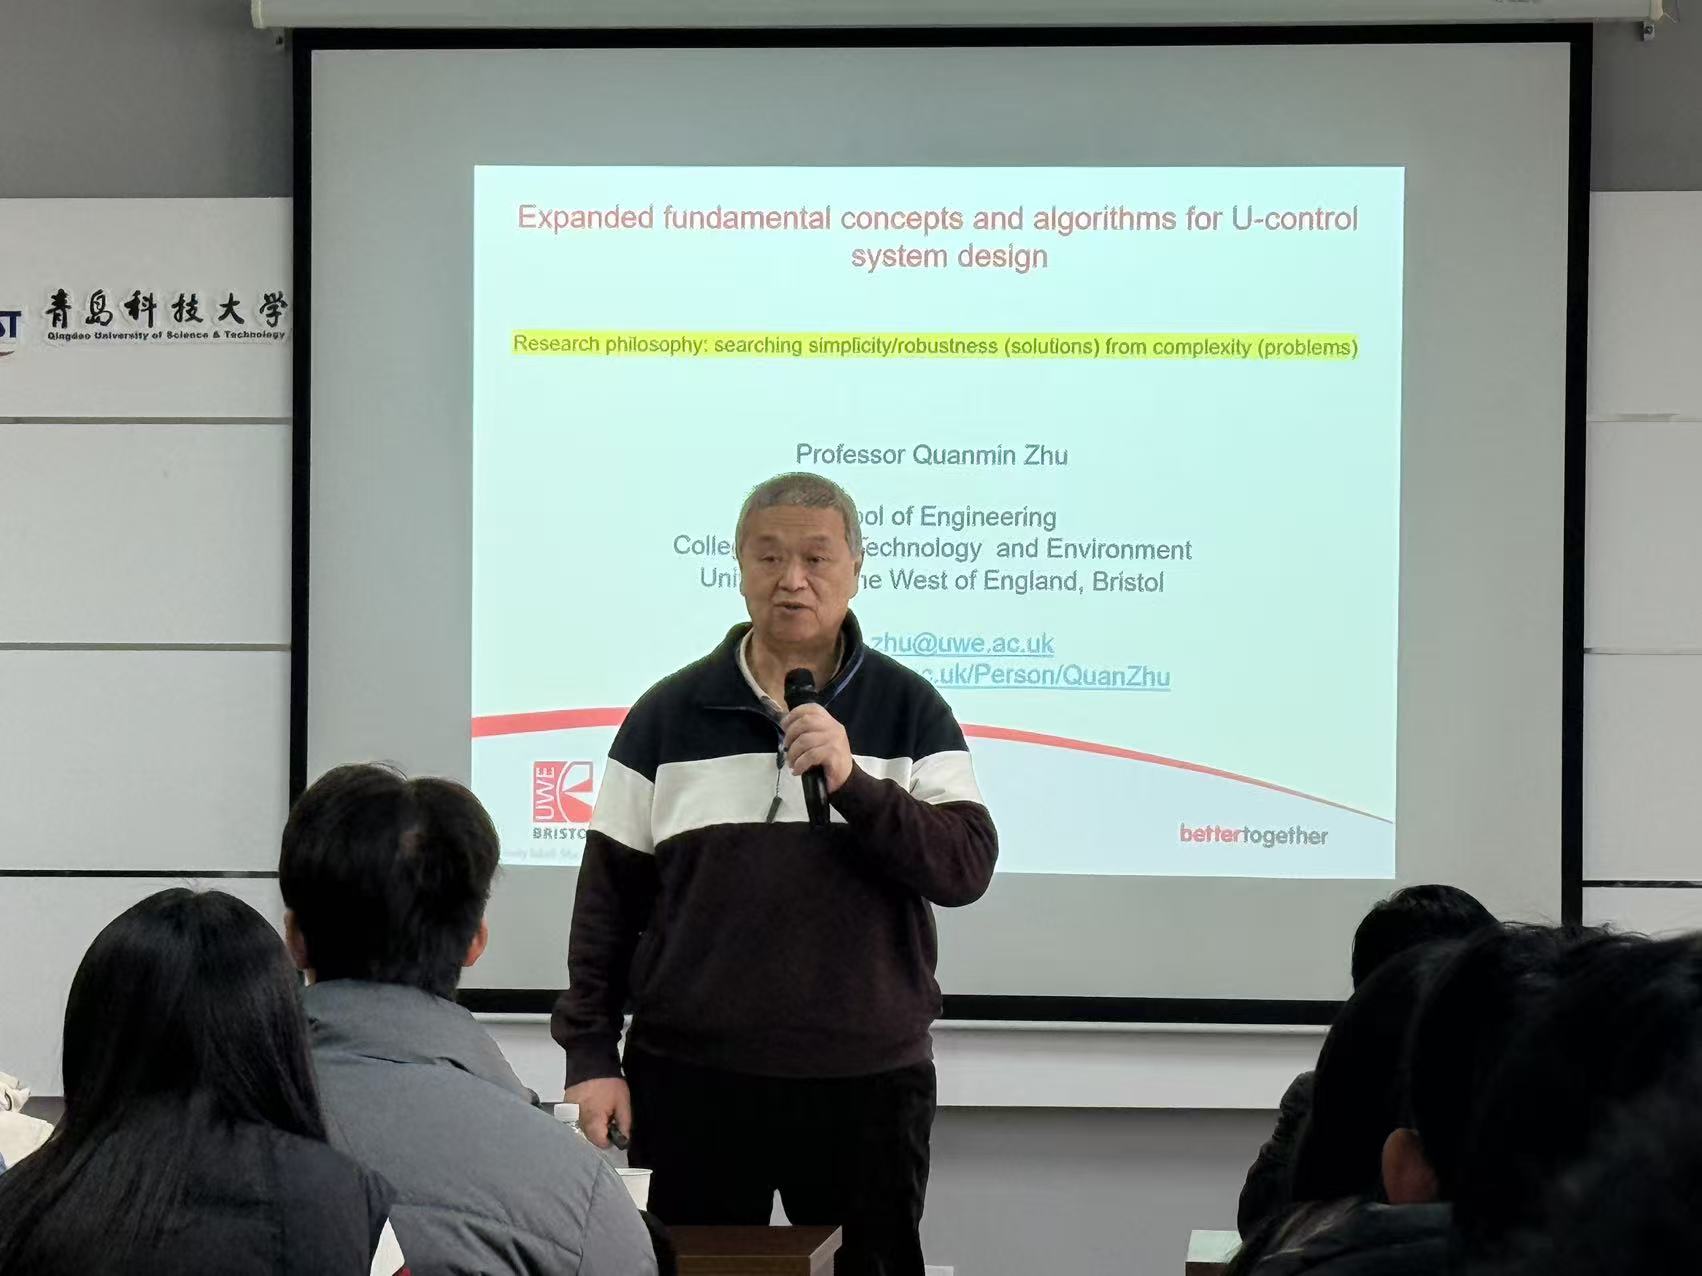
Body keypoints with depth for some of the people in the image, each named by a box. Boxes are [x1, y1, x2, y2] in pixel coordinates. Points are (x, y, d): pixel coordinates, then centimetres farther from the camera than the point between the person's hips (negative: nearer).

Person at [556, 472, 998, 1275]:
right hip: (689, 1079, 0)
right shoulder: (668, 715, 5)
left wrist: (854, 783, -19)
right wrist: (589, 1055, 1)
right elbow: (608, 896, 6)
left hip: (868, 1082, 0)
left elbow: (967, 868, -7)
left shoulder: (909, 711, 4)